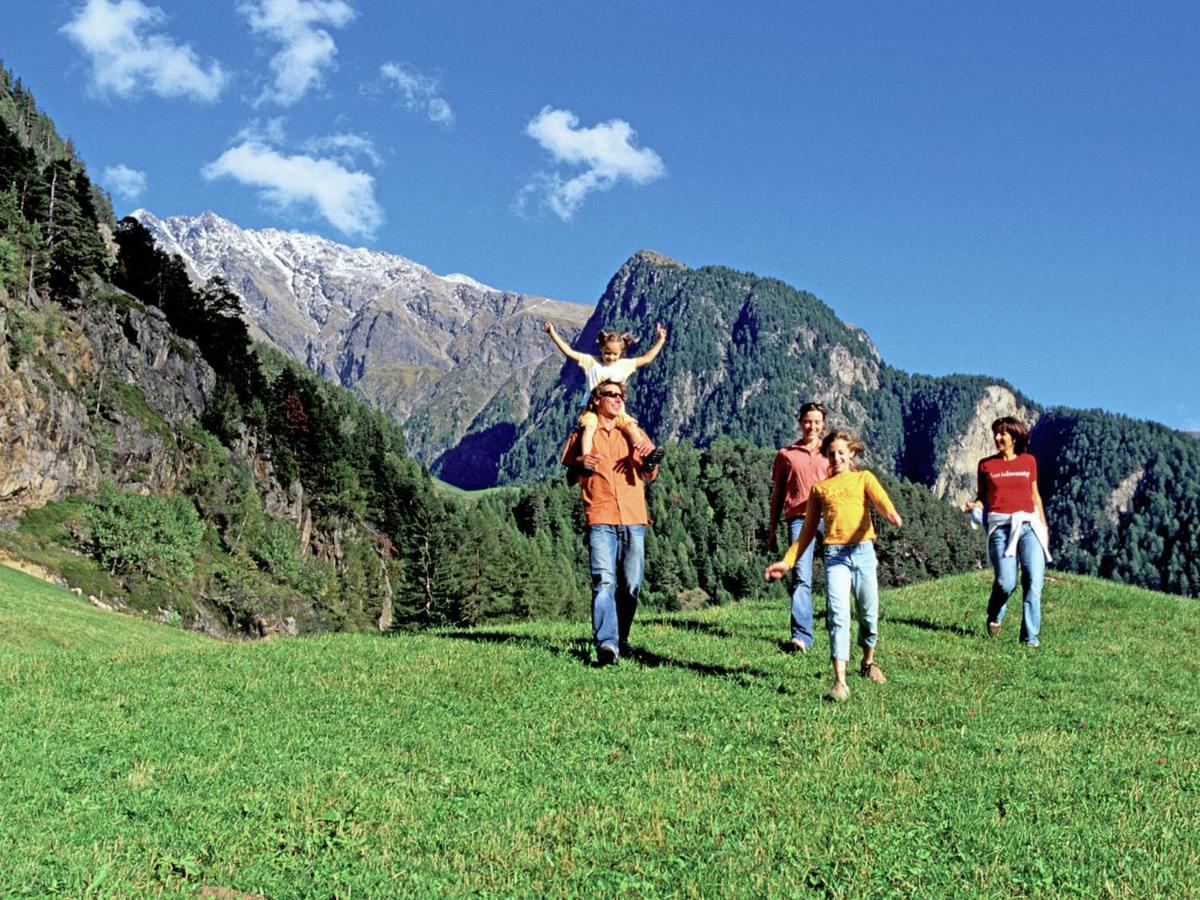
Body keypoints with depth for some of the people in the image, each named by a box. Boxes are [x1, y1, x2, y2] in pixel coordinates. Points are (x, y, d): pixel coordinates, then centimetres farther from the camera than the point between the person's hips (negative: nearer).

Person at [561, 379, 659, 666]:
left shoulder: (633, 433, 20)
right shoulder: (582, 434, 14)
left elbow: (649, 476, 15)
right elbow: (570, 476, 15)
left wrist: (648, 462, -9)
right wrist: (580, 464, -8)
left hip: (634, 520, 3)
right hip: (600, 520, -3)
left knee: (631, 585, 2)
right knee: (604, 581, -16)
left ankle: (621, 638, 17)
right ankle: (606, 644, -26)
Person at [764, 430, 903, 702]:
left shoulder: (863, 478, 12)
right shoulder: (819, 488, 16)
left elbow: (880, 499, -10)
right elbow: (808, 531, 19)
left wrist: (891, 514, -34)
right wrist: (787, 561, 13)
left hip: (863, 551, 0)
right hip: (834, 555, 0)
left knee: (868, 613, 10)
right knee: (838, 615, -13)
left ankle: (868, 662, 37)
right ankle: (840, 682, -17)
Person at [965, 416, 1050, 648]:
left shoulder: (1028, 461, 12)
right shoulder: (986, 464, 9)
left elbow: (1035, 495, 18)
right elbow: (982, 496, 13)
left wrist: (1043, 524, 14)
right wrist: (975, 505, -9)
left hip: (1028, 524, 2)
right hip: (1001, 526, -1)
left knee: (1034, 580, -8)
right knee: (1006, 582, -10)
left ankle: (1030, 636, -1)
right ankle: (995, 615, 24)